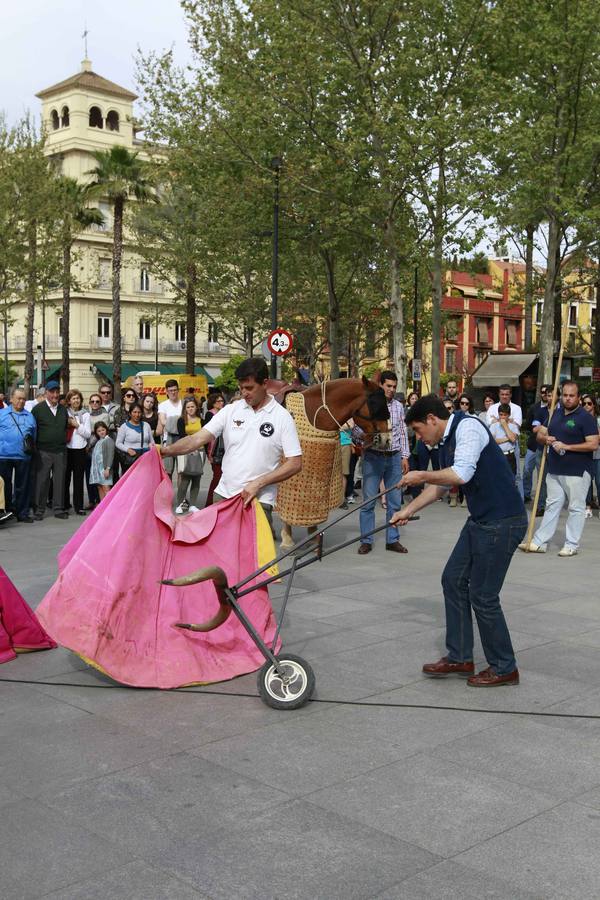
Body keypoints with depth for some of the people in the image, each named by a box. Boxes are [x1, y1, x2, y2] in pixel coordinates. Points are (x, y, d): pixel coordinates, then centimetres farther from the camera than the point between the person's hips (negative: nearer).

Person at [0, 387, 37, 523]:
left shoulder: (30, 416, 13)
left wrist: (31, 444, 1)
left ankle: (23, 513, 13)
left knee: (23, 486, 6)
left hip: (23, 456, 2)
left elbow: (34, 435, 14)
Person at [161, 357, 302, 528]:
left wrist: (258, 483, -13)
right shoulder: (231, 410, 4)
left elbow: (295, 464, -6)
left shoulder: (282, 417, -4)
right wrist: (167, 450, -19)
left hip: (259, 501, -3)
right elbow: (198, 438, -2)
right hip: (223, 494, 4)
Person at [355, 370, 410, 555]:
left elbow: (403, 432, 12)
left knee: (395, 501, 7)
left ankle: (392, 540, 16)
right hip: (373, 457, -4)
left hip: (394, 458, 4)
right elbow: (355, 431, -3)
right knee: (369, 500, 0)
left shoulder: (398, 406, 8)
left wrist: (405, 456, 8)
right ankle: (366, 541, 8)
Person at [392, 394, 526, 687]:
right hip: (481, 520, 10)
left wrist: (421, 475, -15)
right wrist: (408, 510, 27)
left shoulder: (468, 427, -16)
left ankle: (504, 668, 14)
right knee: (453, 580, 12)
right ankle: (460, 658, 23)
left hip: (502, 522, -10)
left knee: (483, 596, -3)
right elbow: (439, 485, 26)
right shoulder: (446, 443, 13)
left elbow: (461, 474, -28)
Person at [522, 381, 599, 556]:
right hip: (555, 470, 7)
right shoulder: (556, 413, 12)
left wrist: (567, 446, -20)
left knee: (576, 508, 1)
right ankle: (539, 542, 14)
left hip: (577, 471, -7)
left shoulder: (585, 417, -9)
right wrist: (545, 438, -4)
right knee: (552, 505, 11)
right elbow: (540, 434, 21)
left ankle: (572, 545, 9)